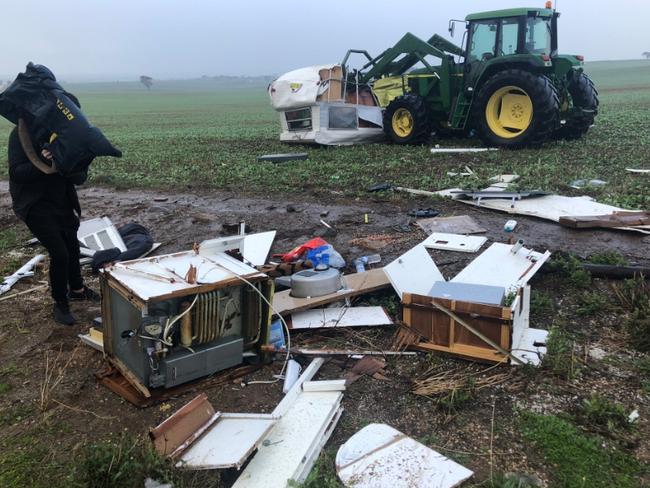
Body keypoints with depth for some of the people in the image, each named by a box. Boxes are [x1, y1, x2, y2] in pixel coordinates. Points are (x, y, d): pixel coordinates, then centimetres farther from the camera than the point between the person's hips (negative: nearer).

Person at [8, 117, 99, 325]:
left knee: (72, 247, 18)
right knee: (59, 253, -10)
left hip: (62, 203, 5)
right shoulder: (21, 133, -15)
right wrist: (44, 165, -34)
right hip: (35, 205, -5)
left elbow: (80, 176, -6)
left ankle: (77, 289, 43)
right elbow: (16, 172, -20)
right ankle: (60, 304, 10)